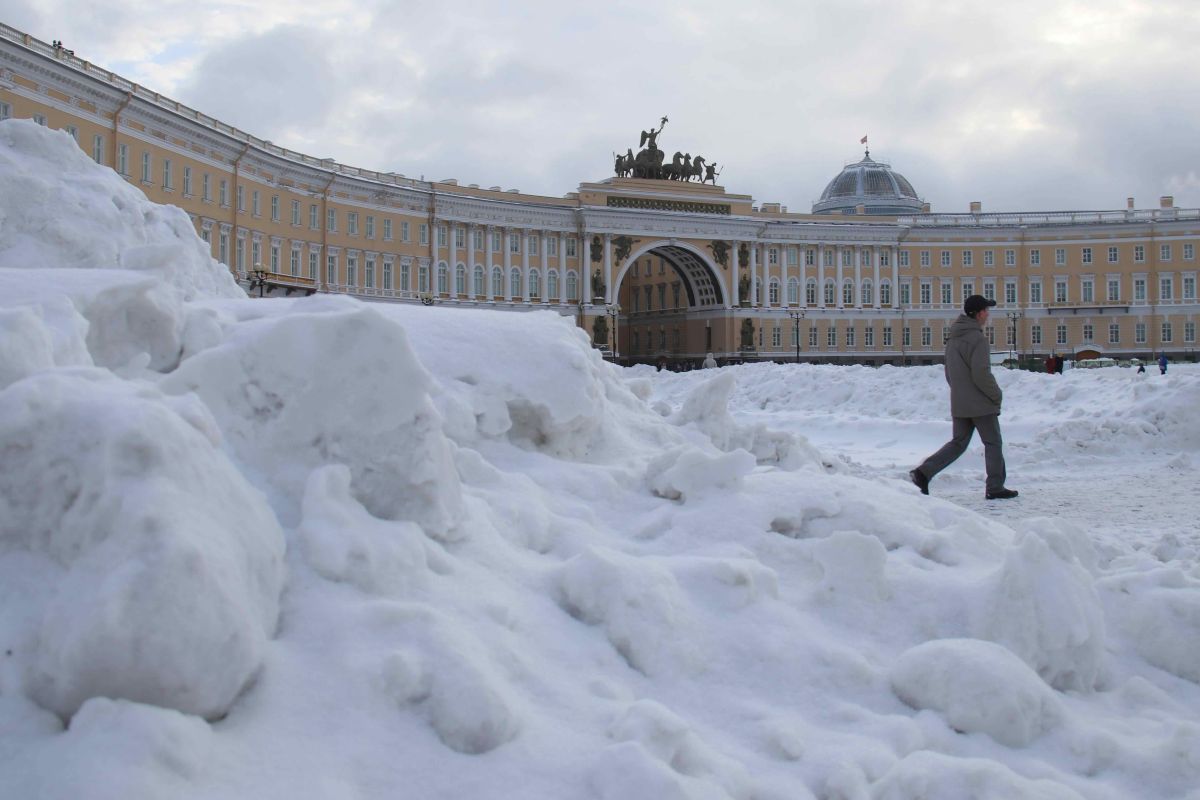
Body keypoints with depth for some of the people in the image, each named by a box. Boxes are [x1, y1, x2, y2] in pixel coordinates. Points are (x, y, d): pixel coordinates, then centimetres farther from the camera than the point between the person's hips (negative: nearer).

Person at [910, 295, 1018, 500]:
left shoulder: (953, 338, 12)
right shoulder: (977, 339, -16)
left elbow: (949, 373, 16)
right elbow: (981, 374, -21)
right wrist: (997, 395, -8)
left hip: (959, 404, 8)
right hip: (980, 404, -8)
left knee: (958, 443, 11)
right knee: (993, 444, 5)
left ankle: (923, 472, -1)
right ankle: (995, 488, 10)